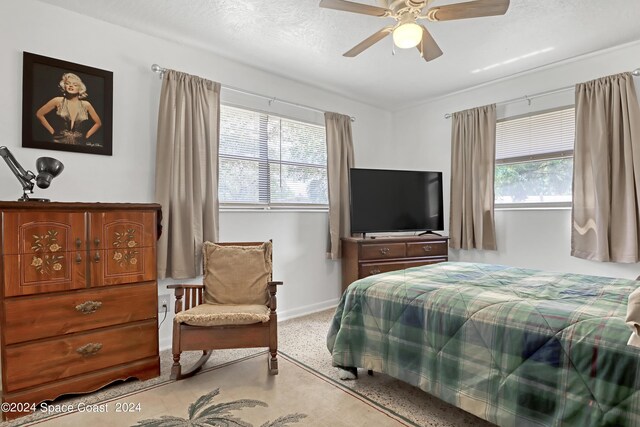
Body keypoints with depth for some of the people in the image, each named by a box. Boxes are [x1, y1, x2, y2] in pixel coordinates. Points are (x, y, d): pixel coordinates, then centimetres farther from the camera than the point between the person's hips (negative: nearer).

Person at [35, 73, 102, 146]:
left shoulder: (86, 105, 5)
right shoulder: (58, 101, 4)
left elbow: (98, 123, 14)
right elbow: (39, 114, 13)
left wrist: (86, 136, 7)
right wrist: (52, 131, 8)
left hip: (79, 143, 1)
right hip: (60, 141, -1)